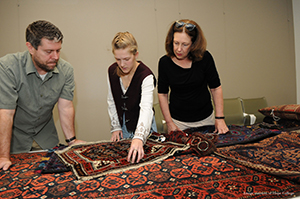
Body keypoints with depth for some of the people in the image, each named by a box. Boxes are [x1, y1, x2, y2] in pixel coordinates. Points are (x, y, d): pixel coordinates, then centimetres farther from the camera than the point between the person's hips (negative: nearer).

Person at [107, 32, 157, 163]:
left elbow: (146, 108, -40)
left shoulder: (146, 76, -26)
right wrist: (116, 127, -2)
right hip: (122, 127, 5)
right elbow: (111, 101, 2)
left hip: (142, 127, -4)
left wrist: (138, 138, -53)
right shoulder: (112, 71, -8)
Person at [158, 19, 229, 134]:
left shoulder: (204, 58, -12)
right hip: (178, 121, 0)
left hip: (205, 120, 1)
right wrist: (169, 123, -7)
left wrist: (219, 118, -7)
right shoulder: (164, 62, -10)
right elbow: (162, 94, -3)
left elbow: (216, 88, -4)